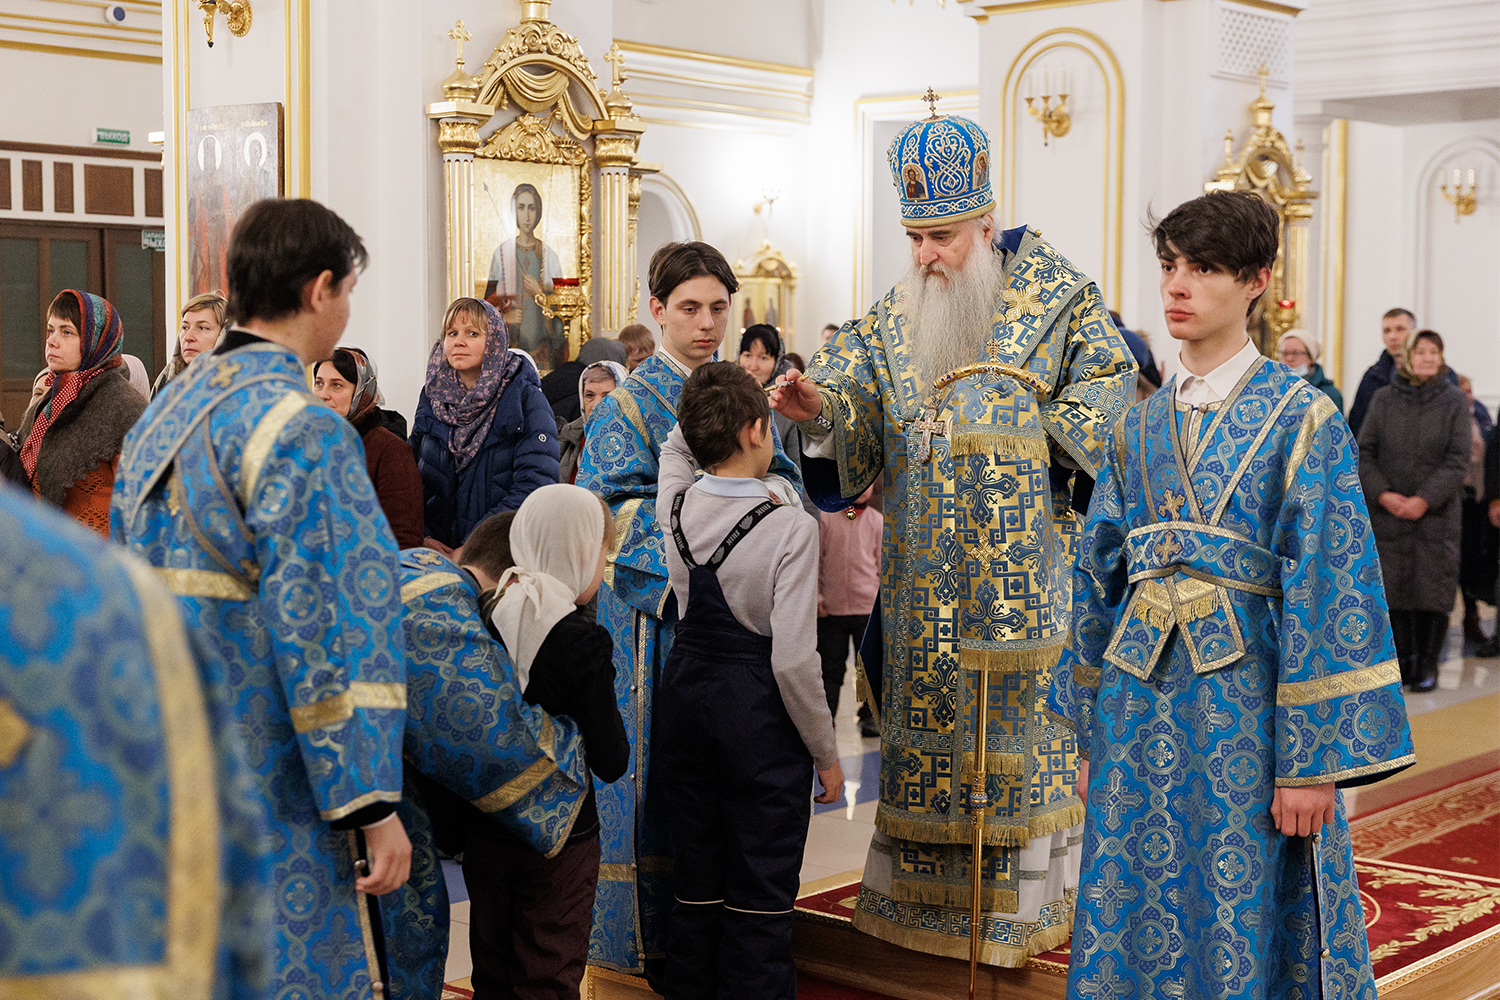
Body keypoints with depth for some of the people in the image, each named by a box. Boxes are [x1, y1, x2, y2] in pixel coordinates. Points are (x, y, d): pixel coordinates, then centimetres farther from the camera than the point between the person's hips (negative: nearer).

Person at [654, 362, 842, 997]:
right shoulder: (791, 530, -19)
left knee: (693, 882, 17)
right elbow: (793, 659, -20)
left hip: (685, 695, 6)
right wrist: (825, 752, -8)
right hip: (758, 709, -6)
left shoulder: (675, 504, -3)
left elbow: (676, 443, 23)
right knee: (759, 896, 4)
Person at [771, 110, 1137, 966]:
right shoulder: (898, 314, 11)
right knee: (930, 702, 7)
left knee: (1020, 704, -1)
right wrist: (818, 406, -15)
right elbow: (856, 393, 7)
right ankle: (928, 886, 17)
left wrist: (1045, 437, -13)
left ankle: (1031, 892, 10)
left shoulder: (1052, 292, 0)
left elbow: (1111, 378, -1)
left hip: (1024, 561, -4)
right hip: (927, 566, 4)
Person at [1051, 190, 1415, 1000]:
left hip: (1243, 710, -5)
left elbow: (1328, 590, -9)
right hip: (1140, 707, 5)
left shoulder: (1301, 419, -5)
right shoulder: (1139, 425, 11)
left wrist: (1313, 760, -14)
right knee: (1132, 926, 10)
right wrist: (1090, 734, 12)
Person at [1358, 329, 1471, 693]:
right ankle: (1402, 660, 14)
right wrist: (1382, 493, -10)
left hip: (1438, 513, -1)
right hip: (1388, 513, 1)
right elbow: (1364, 452, 4)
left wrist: (1425, 498, -13)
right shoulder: (1383, 399, 5)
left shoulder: (1454, 400, 1)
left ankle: (1428, 663, 10)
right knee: (1394, 587, 2)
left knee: (1434, 587, -1)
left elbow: (1459, 458, -4)